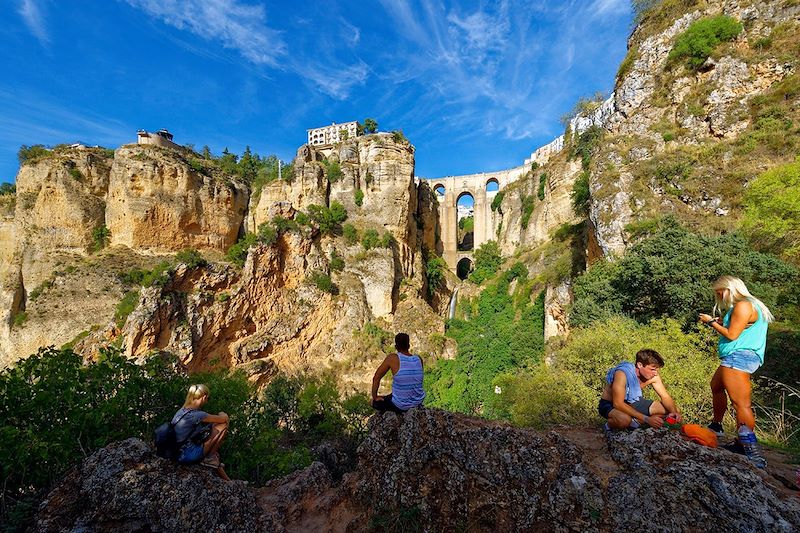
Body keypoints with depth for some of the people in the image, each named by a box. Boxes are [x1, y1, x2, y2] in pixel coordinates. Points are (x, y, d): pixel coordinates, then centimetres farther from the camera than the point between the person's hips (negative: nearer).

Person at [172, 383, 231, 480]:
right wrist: (222, 415, 7)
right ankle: (210, 458, 6)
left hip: (178, 452, 9)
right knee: (223, 426, -11)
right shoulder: (196, 415, -25)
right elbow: (224, 418, -16)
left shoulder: (183, 410, 2)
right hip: (188, 455, -9)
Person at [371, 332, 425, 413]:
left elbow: (376, 378, -13)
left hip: (401, 405, -5)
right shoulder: (419, 359, -7)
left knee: (375, 402, 22)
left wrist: (375, 397, 1)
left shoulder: (392, 358, -20)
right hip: (419, 401, 5)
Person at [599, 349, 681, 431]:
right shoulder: (622, 374, -32)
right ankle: (610, 425, -7)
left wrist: (674, 412, -20)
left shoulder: (654, 376, -11)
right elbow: (618, 404, -34)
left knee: (669, 409, -3)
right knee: (624, 419, -40)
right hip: (610, 404, -8)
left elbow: (665, 397, 1)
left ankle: (634, 421, -4)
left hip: (632, 402, 8)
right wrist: (646, 419, -35)